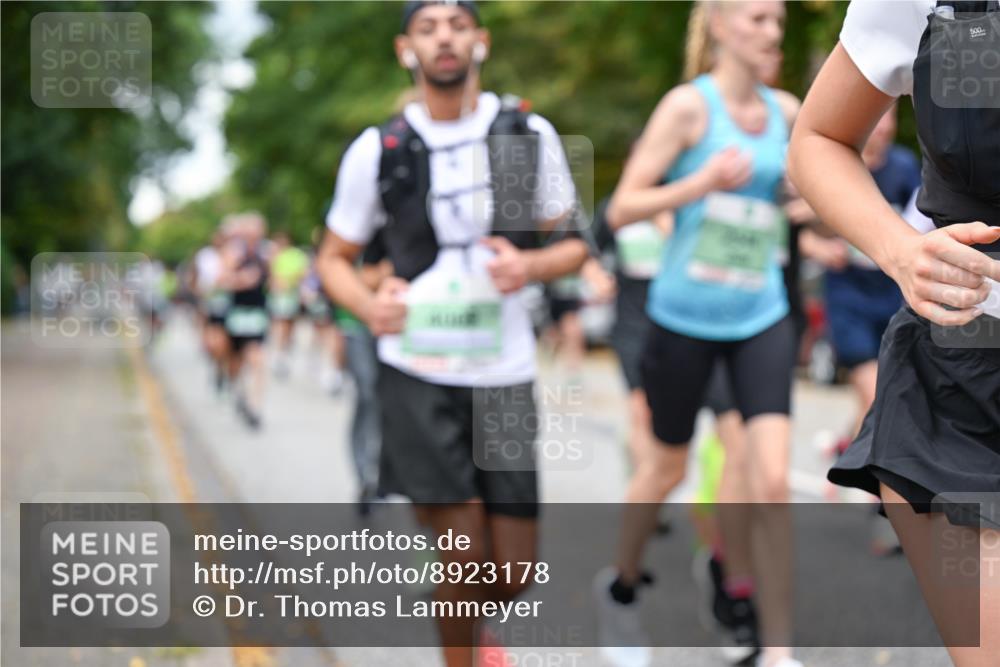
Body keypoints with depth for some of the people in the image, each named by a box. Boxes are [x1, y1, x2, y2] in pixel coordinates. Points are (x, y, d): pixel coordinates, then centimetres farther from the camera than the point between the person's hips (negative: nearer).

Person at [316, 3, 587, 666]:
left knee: (513, 573, 6)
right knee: (467, 553, -9)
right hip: (417, 371, -2)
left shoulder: (529, 134, 2)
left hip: (504, 373, 2)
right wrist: (370, 305, -11)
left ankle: (459, 607, 40)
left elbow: (573, 243, 10)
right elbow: (335, 257, 10)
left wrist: (531, 266, -12)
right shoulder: (377, 150, 0)